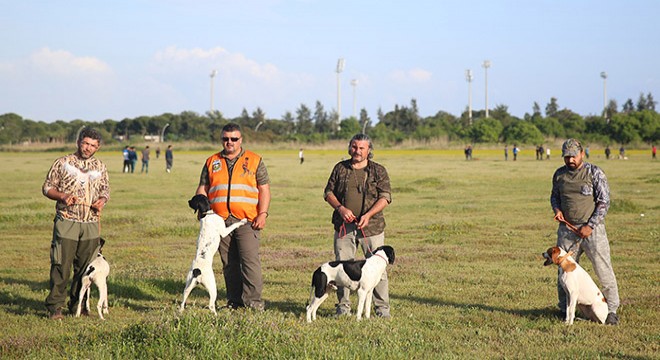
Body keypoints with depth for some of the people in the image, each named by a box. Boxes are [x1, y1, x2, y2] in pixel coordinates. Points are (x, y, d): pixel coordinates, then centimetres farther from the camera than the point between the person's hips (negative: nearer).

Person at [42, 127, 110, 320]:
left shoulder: (100, 167, 12)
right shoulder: (63, 163, 1)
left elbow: (105, 190, 21)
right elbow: (47, 187, 3)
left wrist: (102, 201, -2)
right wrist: (63, 196, -15)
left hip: (91, 224, 4)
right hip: (66, 223, -4)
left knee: (85, 267, 6)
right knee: (61, 266, -6)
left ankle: (77, 305, 17)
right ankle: (55, 306, 1)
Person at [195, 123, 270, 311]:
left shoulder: (254, 161, 8)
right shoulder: (212, 162, 16)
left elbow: (264, 189, 5)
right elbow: (202, 189, 16)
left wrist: (262, 214, -7)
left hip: (247, 221, -3)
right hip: (221, 221, 3)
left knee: (250, 259, -12)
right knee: (229, 263, 6)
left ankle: (253, 300, -10)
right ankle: (234, 300, 11)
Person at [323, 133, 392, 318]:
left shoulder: (378, 170, 3)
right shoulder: (340, 168, 10)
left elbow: (385, 197, -2)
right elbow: (328, 192, 11)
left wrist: (368, 215, -14)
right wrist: (340, 208, -7)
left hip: (371, 227, -2)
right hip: (344, 226, 2)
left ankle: (382, 308, 5)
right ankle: (343, 306, 13)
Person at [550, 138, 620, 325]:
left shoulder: (594, 173, -6)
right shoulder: (559, 174, 8)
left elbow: (604, 202, -7)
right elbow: (554, 196, 23)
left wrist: (590, 226, -13)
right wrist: (557, 210, 1)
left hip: (591, 229, -4)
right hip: (567, 229, 4)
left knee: (603, 269, -5)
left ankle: (611, 310, 4)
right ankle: (565, 310, 21)